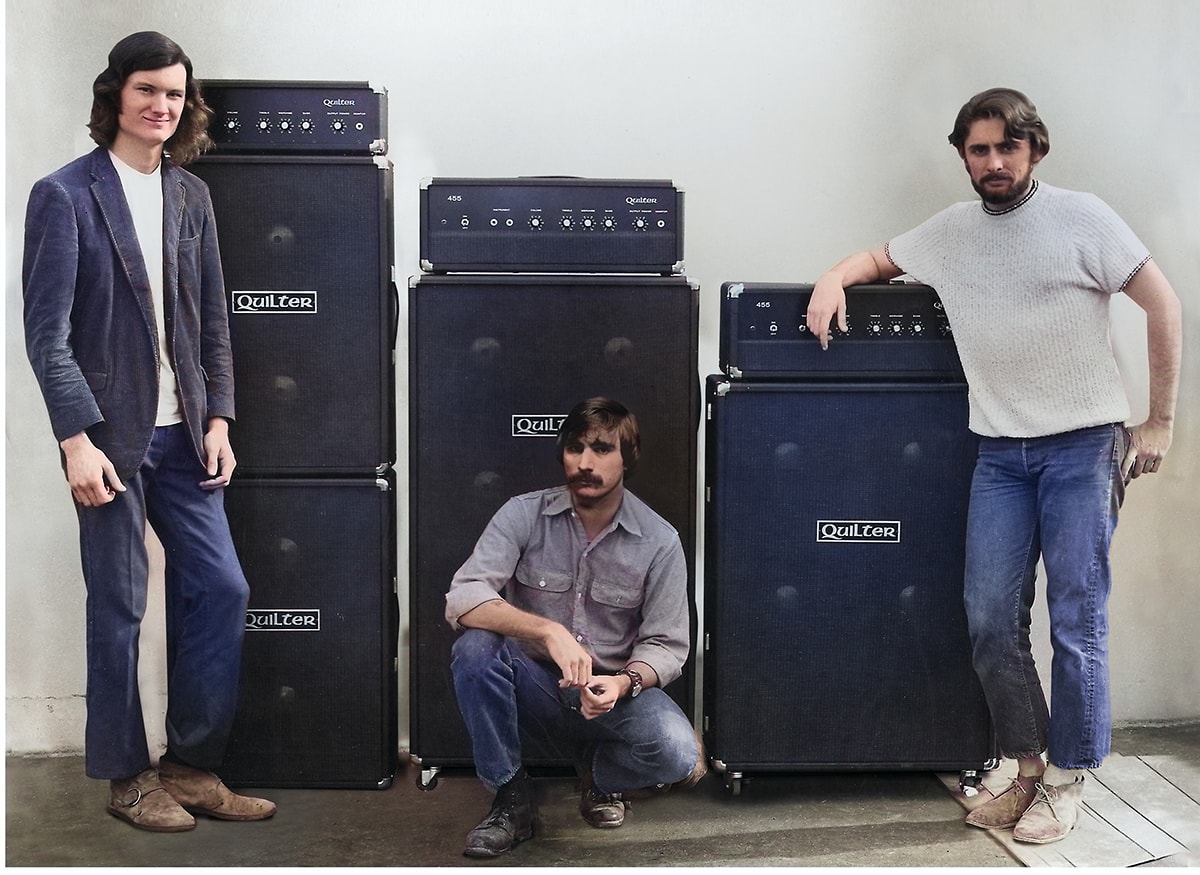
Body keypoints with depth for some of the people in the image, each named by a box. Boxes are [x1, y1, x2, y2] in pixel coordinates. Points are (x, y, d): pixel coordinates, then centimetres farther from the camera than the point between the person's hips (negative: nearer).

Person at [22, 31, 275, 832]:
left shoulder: (191, 196, 11)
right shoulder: (64, 195, -5)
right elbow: (47, 330, -9)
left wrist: (218, 417, 5)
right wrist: (77, 437, -15)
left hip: (183, 433, 5)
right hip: (110, 435, -5)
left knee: (222, 590, 4)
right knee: (119, 608, 3)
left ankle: (193, 766, 19)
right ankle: (128, 778, 19)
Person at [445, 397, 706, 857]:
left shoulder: (660, 541, -8)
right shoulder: (523, 514, -9)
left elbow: (667, 645, -5)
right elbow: (462, 599, -21)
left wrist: (625, 682, -29)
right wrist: (549, 631, -36)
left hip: (615, 695, 0)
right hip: (535, 688, 0)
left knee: (680, 755, -29)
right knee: (474, 647, -31)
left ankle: (600, 775, 9)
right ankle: (511, 799, -11)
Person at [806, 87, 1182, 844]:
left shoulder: (1080, 217, -4)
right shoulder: (951, 232, 9)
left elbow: (1164, 306, -2)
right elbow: (878, 259, 25)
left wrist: (1161, 422, -4)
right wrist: (834, 279, 1)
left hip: (1083, 444, -4)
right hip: (1001, 451, 4)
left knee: (1076, 620, -1)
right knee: (991, 618, 2)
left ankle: (1066, 781, 14)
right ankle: (1028, 768, 18)